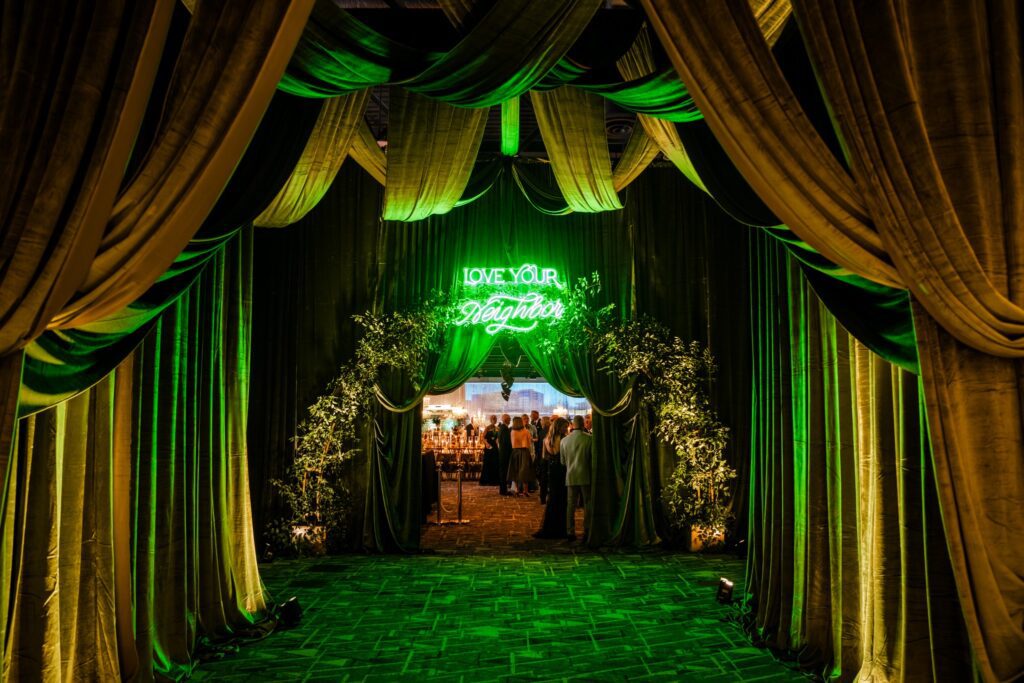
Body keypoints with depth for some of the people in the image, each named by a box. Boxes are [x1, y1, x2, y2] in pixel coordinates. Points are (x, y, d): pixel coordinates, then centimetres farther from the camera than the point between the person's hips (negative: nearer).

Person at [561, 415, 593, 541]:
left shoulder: (564, 440, 1)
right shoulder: (590, 438, -9)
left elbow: (562, 460, 9)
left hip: (571, 476, 3)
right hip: (585, 475, -2)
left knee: (571, 505, 8)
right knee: (587, 504, 7)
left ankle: (570, 532, 9)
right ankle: (587, 531, 7)